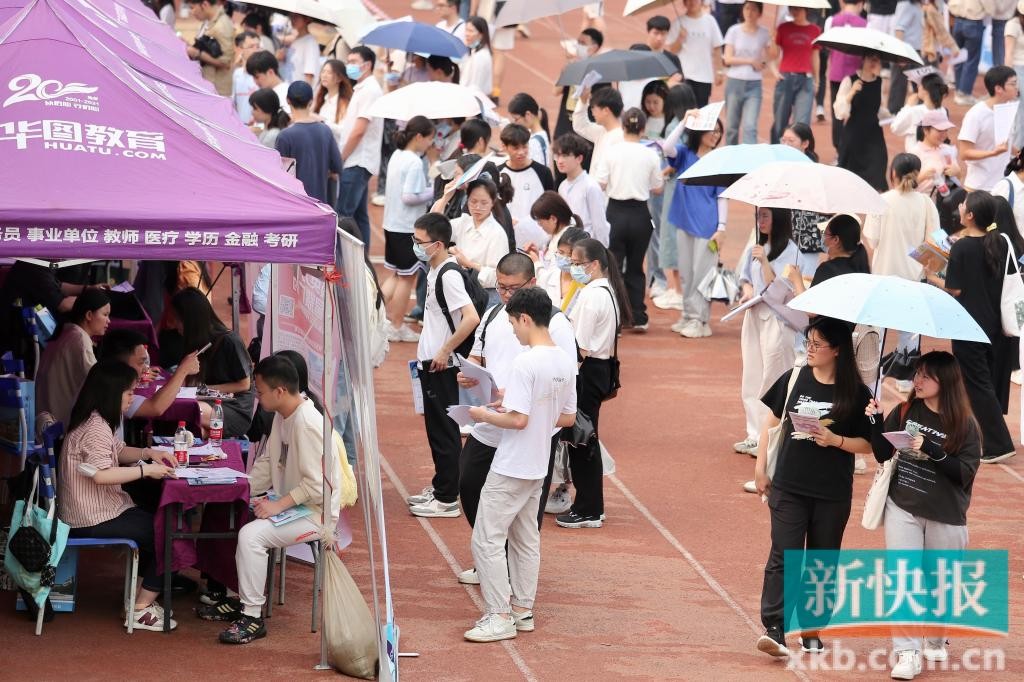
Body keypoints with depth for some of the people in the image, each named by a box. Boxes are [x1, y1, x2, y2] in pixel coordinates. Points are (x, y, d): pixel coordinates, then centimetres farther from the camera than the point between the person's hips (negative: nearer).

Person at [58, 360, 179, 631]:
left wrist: (148, 453, 5)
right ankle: (140, 611, -4)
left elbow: (117, 452, 23)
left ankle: (140, 596, 20)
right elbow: (101, 474, -31)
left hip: (94, 510, 10)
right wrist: (146, 470, -25)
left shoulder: (96, 421, 11)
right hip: (93, 521, -10)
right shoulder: (96, 427, -21)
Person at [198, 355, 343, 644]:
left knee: (250, 535, -27)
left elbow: (317, 486, -26)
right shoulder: (283, 417, 7)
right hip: (289, 504, 10)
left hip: (315, 513, -10)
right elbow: (266, 466, 15)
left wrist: (278, 505, -25)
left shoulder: (307, 425, -24)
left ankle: (252, 616, -16)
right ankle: (239, 600, 12)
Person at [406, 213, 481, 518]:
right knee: (436, 427, 18)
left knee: (444, 430, -2)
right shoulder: (435, 271, 9)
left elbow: (471, 318, -30)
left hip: (442, 366, -10)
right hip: (430, 363, 10)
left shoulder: (449, 275, -20)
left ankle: (447, 499, 4)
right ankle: (439, 487, 29)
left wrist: (445, 351, -22)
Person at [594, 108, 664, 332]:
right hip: (640, 214, 1)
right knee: (636, 267, 13)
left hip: (616, 211, -1)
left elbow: (600, 184, -8)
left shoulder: (612, 152, -8)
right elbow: (657, 189, 3)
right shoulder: (651, 156, -4)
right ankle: (638, 317, 12)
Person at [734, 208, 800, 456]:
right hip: (754, 316, 7)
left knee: (772, 381, -5)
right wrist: (747, 291, 0)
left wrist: (764, 261, -19)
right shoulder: (754, 249, 12)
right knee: (752, 379, 9)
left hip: (777, 320, -7)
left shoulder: (789, 251, -9)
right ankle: (755, 435, 15)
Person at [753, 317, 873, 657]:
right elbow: (771, 421, 10)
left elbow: (867, 444, 0)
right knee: (784, 556, -8)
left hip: (833, 494, 0)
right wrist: (760, 466, 5)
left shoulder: (856, 393, -3)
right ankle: (774, 628, -13)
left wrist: (836, 440, -17)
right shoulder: (794, 379, 1)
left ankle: (812, 629, 20)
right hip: (789, 487, 0)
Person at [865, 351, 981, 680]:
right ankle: (907, 653, -7)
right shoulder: (905, 412, -2)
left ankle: (935, 641, 36)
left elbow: (965, 473, -15)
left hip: (946, 517, -1)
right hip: (903, 509, 1)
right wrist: (876, 422, -12)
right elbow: (883, 454, 3)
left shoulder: (964, 425, -9)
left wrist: (931, 450, -27)